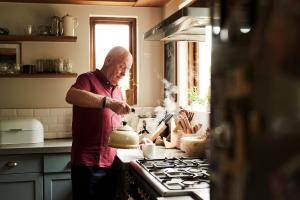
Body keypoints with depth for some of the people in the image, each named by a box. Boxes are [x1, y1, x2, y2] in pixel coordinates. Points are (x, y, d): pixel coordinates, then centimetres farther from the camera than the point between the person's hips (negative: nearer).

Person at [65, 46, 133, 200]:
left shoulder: (117, 91, 17)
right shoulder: (88, 79, -6)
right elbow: (71, 96, -29)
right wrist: (108, 102, -37)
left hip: (109, 164, 7)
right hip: (87, 165, -7)